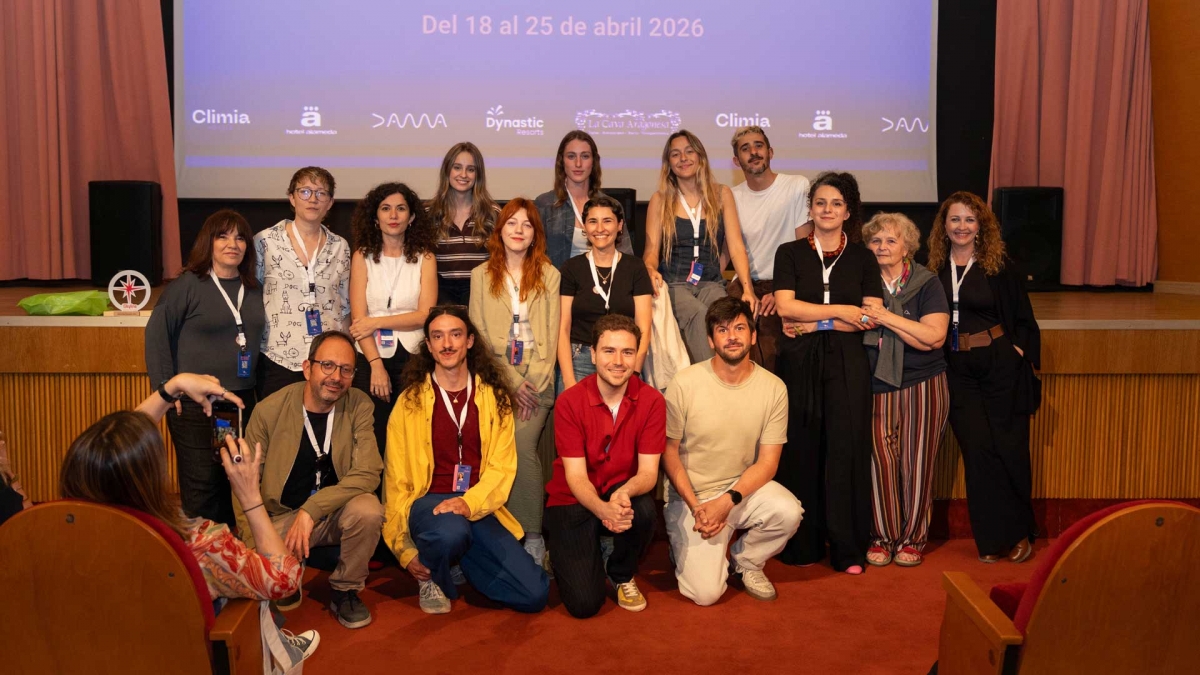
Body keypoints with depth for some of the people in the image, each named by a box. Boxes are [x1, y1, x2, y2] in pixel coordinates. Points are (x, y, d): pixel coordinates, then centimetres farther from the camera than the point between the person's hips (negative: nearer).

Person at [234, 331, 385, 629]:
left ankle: (345, 590, -3)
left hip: (336, 511, 1)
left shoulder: (359, 406, -10)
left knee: (368, 511, -31)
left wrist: (311, 510, -28)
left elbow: (367, 473, -18)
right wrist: (255, 549, -15)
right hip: (283, 516, 0)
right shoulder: (270, 409, -11)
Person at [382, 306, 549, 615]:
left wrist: (470, 504, -20)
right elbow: (397, 479, 1)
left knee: (534, 594, -13)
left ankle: (463, 565, 15)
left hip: (479, 510, 3)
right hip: (427, 504, -2)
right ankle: (430, 577, -3)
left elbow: (502, 468, 0)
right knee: (450, 532, -40)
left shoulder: (494, 398, 8)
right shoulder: (410, 401, 2)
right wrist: (405, 550, -4)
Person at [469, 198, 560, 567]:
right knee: (519, 448, -18)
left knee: (521, 442, -21)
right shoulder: (482, 275, 11)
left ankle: (532, 536, -13)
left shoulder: (549, 275, 10)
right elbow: (480, 334, 4)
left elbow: (552, 335, 4)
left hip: (538, 379, -1)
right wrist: (512, 382, -6)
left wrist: (533, 382, -7)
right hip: (498, 378, 1)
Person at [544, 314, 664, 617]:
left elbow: (648, 472, -13)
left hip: (622, 496, 2)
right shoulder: (569, 402, -15)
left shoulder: (652, 400, -11)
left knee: (643, 509, -35)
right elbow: (576, 476, -17)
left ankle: (622, 575, -1)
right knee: (584, 603, -16)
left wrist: (625, 493, -37)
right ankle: (567, 554, 21)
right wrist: (603, 509, -38)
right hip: (573, 501, -2)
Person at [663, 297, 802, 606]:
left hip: (743, 487, 3)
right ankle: (683, 547, 20)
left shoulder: (774, 388, -8)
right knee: (705, 593, -16)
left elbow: (768, 461, -6)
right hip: (691, 496, -2)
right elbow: (668, 450, -7)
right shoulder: (685, 383, -13)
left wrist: (727, 502, -20)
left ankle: (745, 560, 4)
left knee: (788, 511, -29)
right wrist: (695, 506, -16)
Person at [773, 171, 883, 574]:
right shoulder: (790, 253, 9)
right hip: (799, 362, 0)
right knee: (801, 450, -1)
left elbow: (872, 317, 0)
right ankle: (802, 546, 9)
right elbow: (785, 306, -5)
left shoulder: (863, 259, 11)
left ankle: (848, 549, 5)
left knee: (845, 450, -3)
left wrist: (816, 323, -9)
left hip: (846, 363, 0)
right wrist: (842, 311, -6)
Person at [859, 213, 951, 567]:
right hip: (876, 386, 1)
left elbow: (934, 337, -11)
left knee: (917, 463, 3)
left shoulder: (927, 284, 0)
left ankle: (913, 538, 17)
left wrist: (885, 317, -15)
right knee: (880, 461, -4)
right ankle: (883, 535, 11)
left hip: (922, 385, -1)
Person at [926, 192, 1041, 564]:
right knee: (977, 448, -1)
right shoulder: (933, 269, 6)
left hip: (1000, 366, -1)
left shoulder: (1000, 268, 1)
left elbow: (1024, 319, 5)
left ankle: (1020, 533, 17)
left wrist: (1019, 352, -6)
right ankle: (993, 537, 9)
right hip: (957, 370, 2)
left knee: (1009, 446, 1)